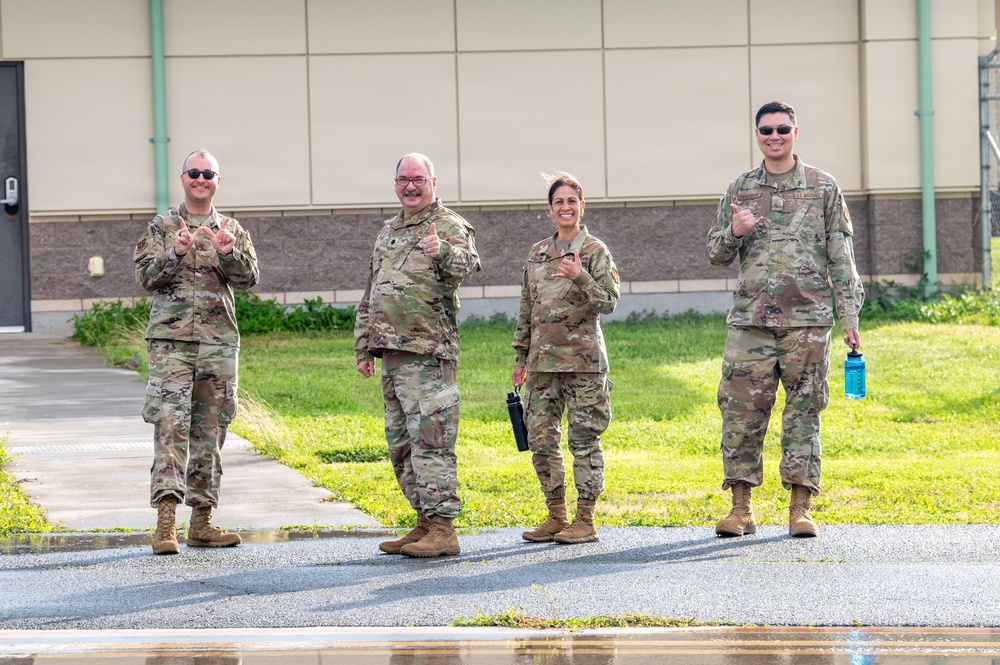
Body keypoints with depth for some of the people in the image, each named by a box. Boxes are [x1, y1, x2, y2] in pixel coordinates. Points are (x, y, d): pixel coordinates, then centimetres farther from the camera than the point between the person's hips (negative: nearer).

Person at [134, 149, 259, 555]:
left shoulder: (232, 230, 13)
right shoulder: (161, 227, 7)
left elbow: (249, 279, 2)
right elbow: (146, 276, -3)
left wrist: (228, 252, -17)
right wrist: (176, 253, -19)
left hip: (219, 341, 3)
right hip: (171, 339, -3)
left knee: (210, 430, 7)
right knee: (170, 425, -13)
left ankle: (202, 522, 13)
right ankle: (165, 521, -20)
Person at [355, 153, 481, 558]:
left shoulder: (449, 226, -4)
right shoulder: (387, 233, 20)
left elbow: (468, 265, -25)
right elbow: (370, 296, 25)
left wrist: (442, 253, -46)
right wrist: (364, 349, 21)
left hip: (427, 354, -8)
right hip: (391, 353, 8)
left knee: (429, 440, -11)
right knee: (401, 444, 11)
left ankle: (442, 529, -11)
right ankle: (425, 522, 18)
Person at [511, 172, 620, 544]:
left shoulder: (595, 251, -1)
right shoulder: (537, 254, 13)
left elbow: (609, 302, -8)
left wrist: (581, 277, -23)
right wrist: (521, 356, 16)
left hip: (583, 358, -5)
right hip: (543, 360, 5)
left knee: (584, 438, -3)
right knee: (540, 438, 5)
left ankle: (585, 521, 2)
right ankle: (556, 517, 14)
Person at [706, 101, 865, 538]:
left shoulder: (823, 188, 6)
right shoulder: (739, 190, 11)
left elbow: (841, 257, 5)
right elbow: (715, 255, 13)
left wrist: (849, 315, -1)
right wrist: (734, 233, -9)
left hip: (808, 320, -1)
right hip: (750, 321, 2)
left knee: (804, 412, 0)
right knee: (741, 412, -2)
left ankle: (800, 508, 5)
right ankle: (741, 507, 5)